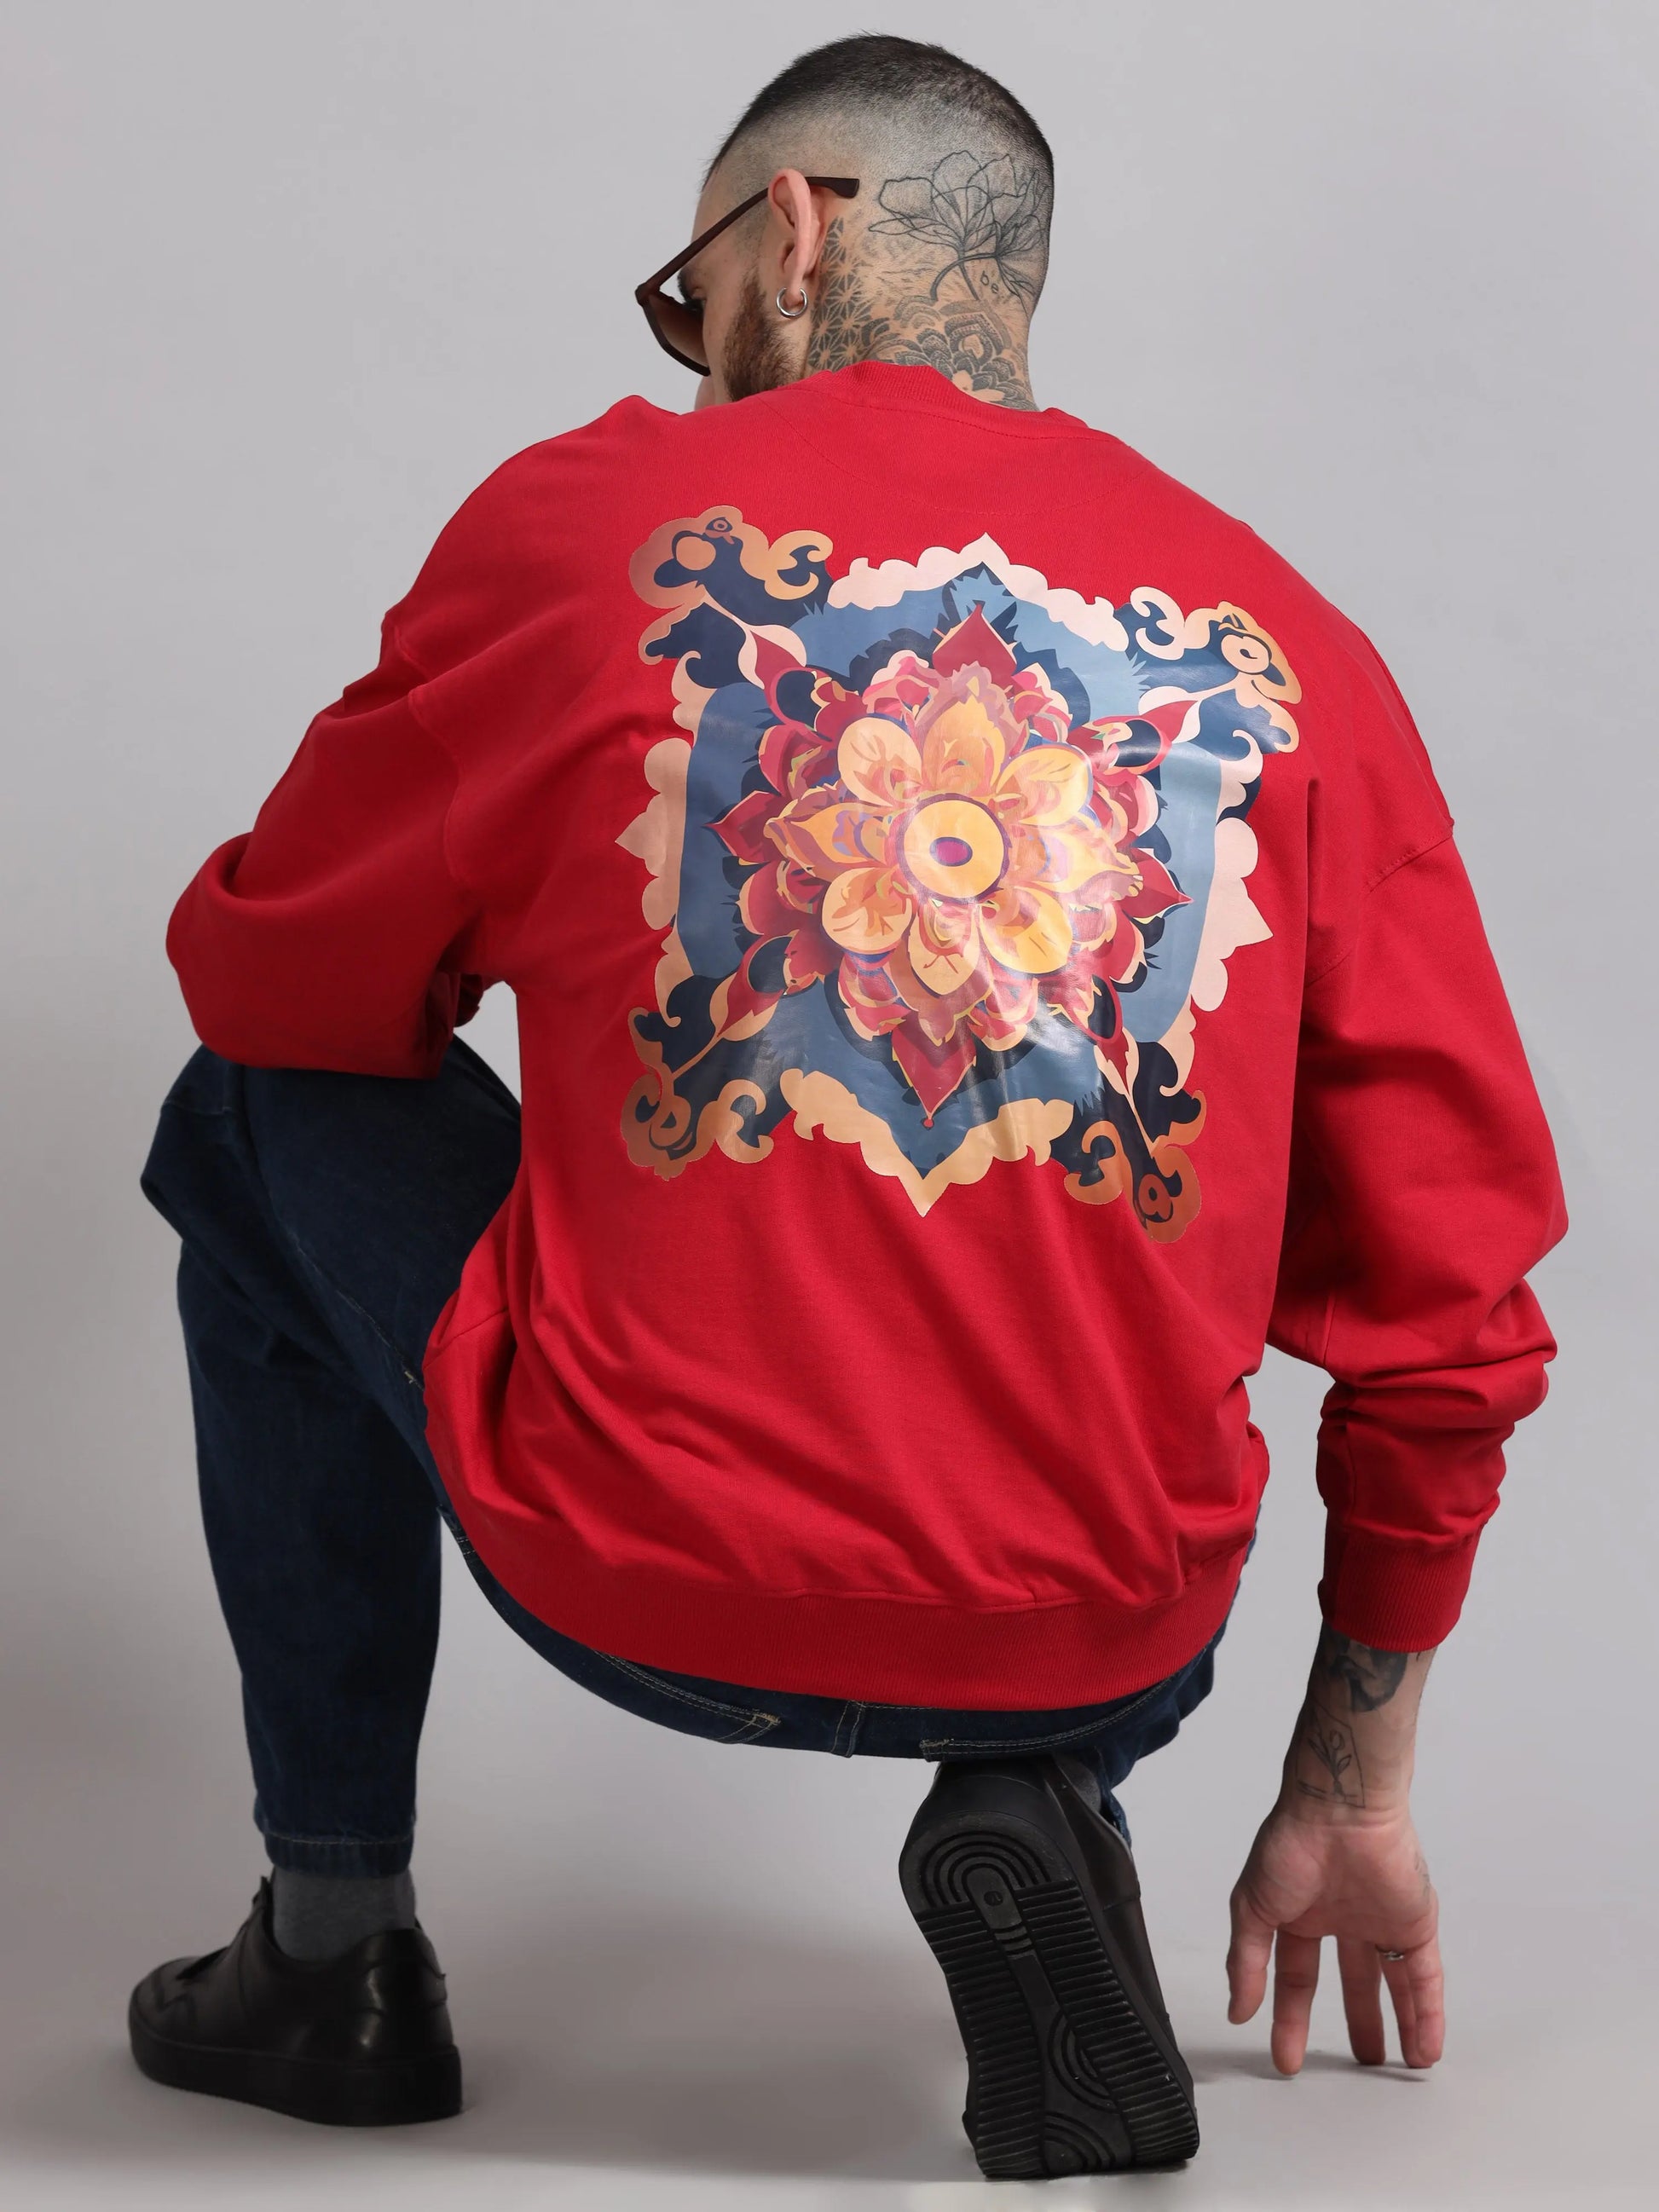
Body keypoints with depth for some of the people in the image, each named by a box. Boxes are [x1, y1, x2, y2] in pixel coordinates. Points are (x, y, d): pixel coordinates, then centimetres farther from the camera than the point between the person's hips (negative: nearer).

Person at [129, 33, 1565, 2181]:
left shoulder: (591, 514, -2)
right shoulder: (1294, 651, 4)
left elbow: (267, 986, 10)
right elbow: (1453, 1313, 6)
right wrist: (1349, 1797, 19)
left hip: (640, 1581, -3)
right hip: (1108, 1645, 3)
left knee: (256, 1131, 24)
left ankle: (334, 1946, 27)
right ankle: (1032, 1806, 11)